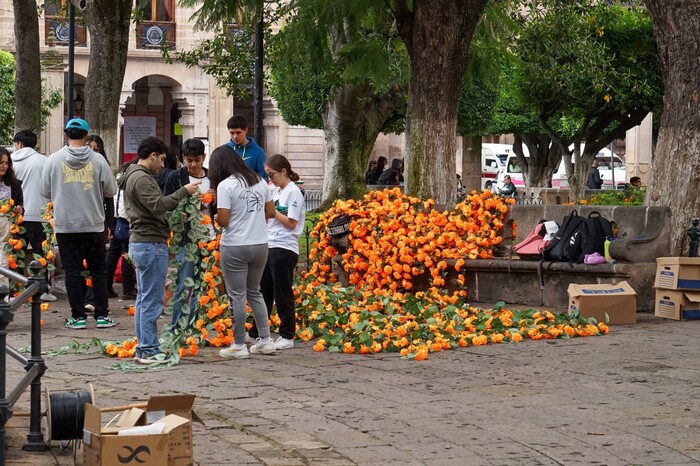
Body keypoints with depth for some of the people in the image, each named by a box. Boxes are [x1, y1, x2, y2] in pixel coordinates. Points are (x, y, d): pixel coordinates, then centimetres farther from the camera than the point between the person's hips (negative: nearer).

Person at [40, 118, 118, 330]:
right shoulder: (98, 160, -6)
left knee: (72, 270, 6)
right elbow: (111, 190, 1)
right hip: (93, 224, 0)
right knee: (98, 270, 11)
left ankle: (78, 316, 6)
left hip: (65, 225, 0)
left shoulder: (54, 159, -5)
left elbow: (45, 191, 2)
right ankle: (102, 314, 10)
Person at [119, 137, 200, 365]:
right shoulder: (142, 178, -15)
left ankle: (143, 349, 17)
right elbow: (158, 205, -26)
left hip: (140, 242, 11)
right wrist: (184, 191, -21)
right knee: (152, 300, -8)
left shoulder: (134, 175, 18)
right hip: (151, 243, -11)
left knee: (145, 299, 14)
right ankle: (149, 351, -6)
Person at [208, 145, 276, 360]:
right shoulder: (259, 181, 7)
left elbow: (222, 220, -16)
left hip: (235, 247, -6)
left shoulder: (225, 185, -12)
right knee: (255, 292, 19)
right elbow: (271, 212, 10)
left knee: (237, 296, 3)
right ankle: (265, 340, 18)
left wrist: (216, 217, 4)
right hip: (260, 245, 6)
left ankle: (239, 345, 8)